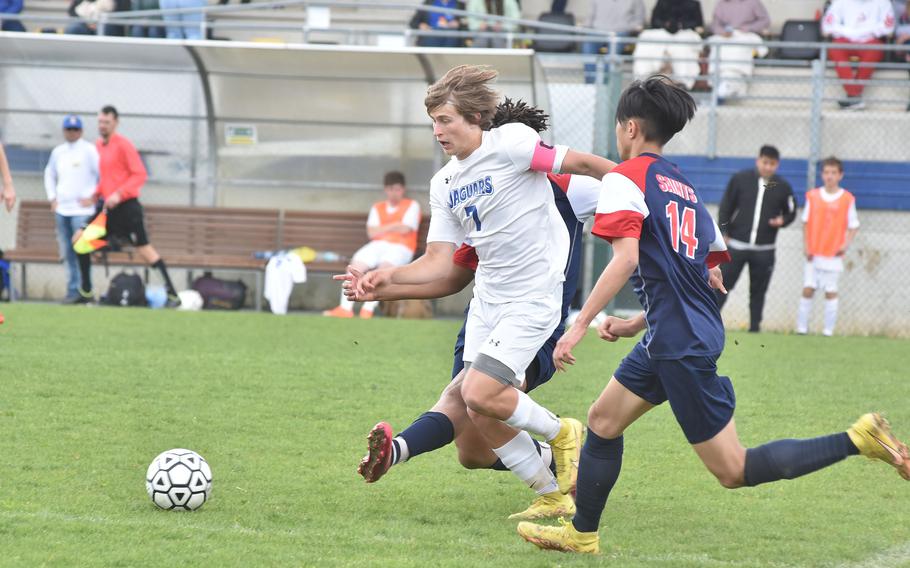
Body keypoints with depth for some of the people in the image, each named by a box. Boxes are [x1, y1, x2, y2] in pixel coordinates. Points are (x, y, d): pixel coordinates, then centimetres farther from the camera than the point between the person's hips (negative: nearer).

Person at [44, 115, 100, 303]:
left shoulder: (89, 150, -4)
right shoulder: (58, 152, 13)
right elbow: (49, 174, 26)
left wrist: (91, 196, -9)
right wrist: (52, 198, 15)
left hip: (82, 210, -6)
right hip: (61, 210, 6)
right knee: (67, 252, 5)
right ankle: (72, 289, 10)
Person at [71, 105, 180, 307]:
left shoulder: (123, 145, -10)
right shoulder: (98, 146, 12)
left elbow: (140, 174, -14)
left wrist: (119, 194, -22)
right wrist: (95, 195, 9)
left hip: (126, 207, -7)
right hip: (106, 207, 7)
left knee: (144, 250, -8)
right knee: (79, 239, 2)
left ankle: (172, 294, -3)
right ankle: (86, 293, 10)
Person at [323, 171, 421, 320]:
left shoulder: (412, 206, 10)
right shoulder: (377, 208, 21)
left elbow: (404, 229, -6)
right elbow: (372, 232, 6)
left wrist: (383, 228, 4)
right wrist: (394, 226, 0)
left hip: (400, 248, -4)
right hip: (377, 245, 4)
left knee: (385, 266, -35)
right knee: (355, 264, -23)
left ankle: (368, 309, -41)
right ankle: (345, 308, -28)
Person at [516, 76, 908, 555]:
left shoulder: (625, 178, -7)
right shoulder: (684, 187, 19)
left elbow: (625, 260, -21)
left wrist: (578, 327, -19)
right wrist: (636, 324, 27)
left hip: (680, 344, -9)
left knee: (733, 470, -7)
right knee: (602, 420, 17)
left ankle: (858, 440, -13)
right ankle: (581, 533, 23)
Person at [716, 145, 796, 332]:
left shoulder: (783, 187, 2)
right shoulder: (740, 179, -1)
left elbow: (791, 213, 13)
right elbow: (726, 207, 4)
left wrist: (782, 221, -9)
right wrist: (724, 233, -2)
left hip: (764, 250, 1)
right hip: (736, 245, -1)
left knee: (758, 291, 5)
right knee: (722, 284, -4)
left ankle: (754, 327, 10)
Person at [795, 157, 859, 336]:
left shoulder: (847, 199, -1)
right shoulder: (813, 196, 4)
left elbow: (853, 226, 2)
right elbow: (806, 223, 9)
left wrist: (846, 244, -12)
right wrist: (806, 245, -1)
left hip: (833, 254, -2)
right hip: (813, 253, 2)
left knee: (831, 292, 0)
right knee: (808, 290, -1)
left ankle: (828, 330, 5)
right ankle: (801, 328, 5)